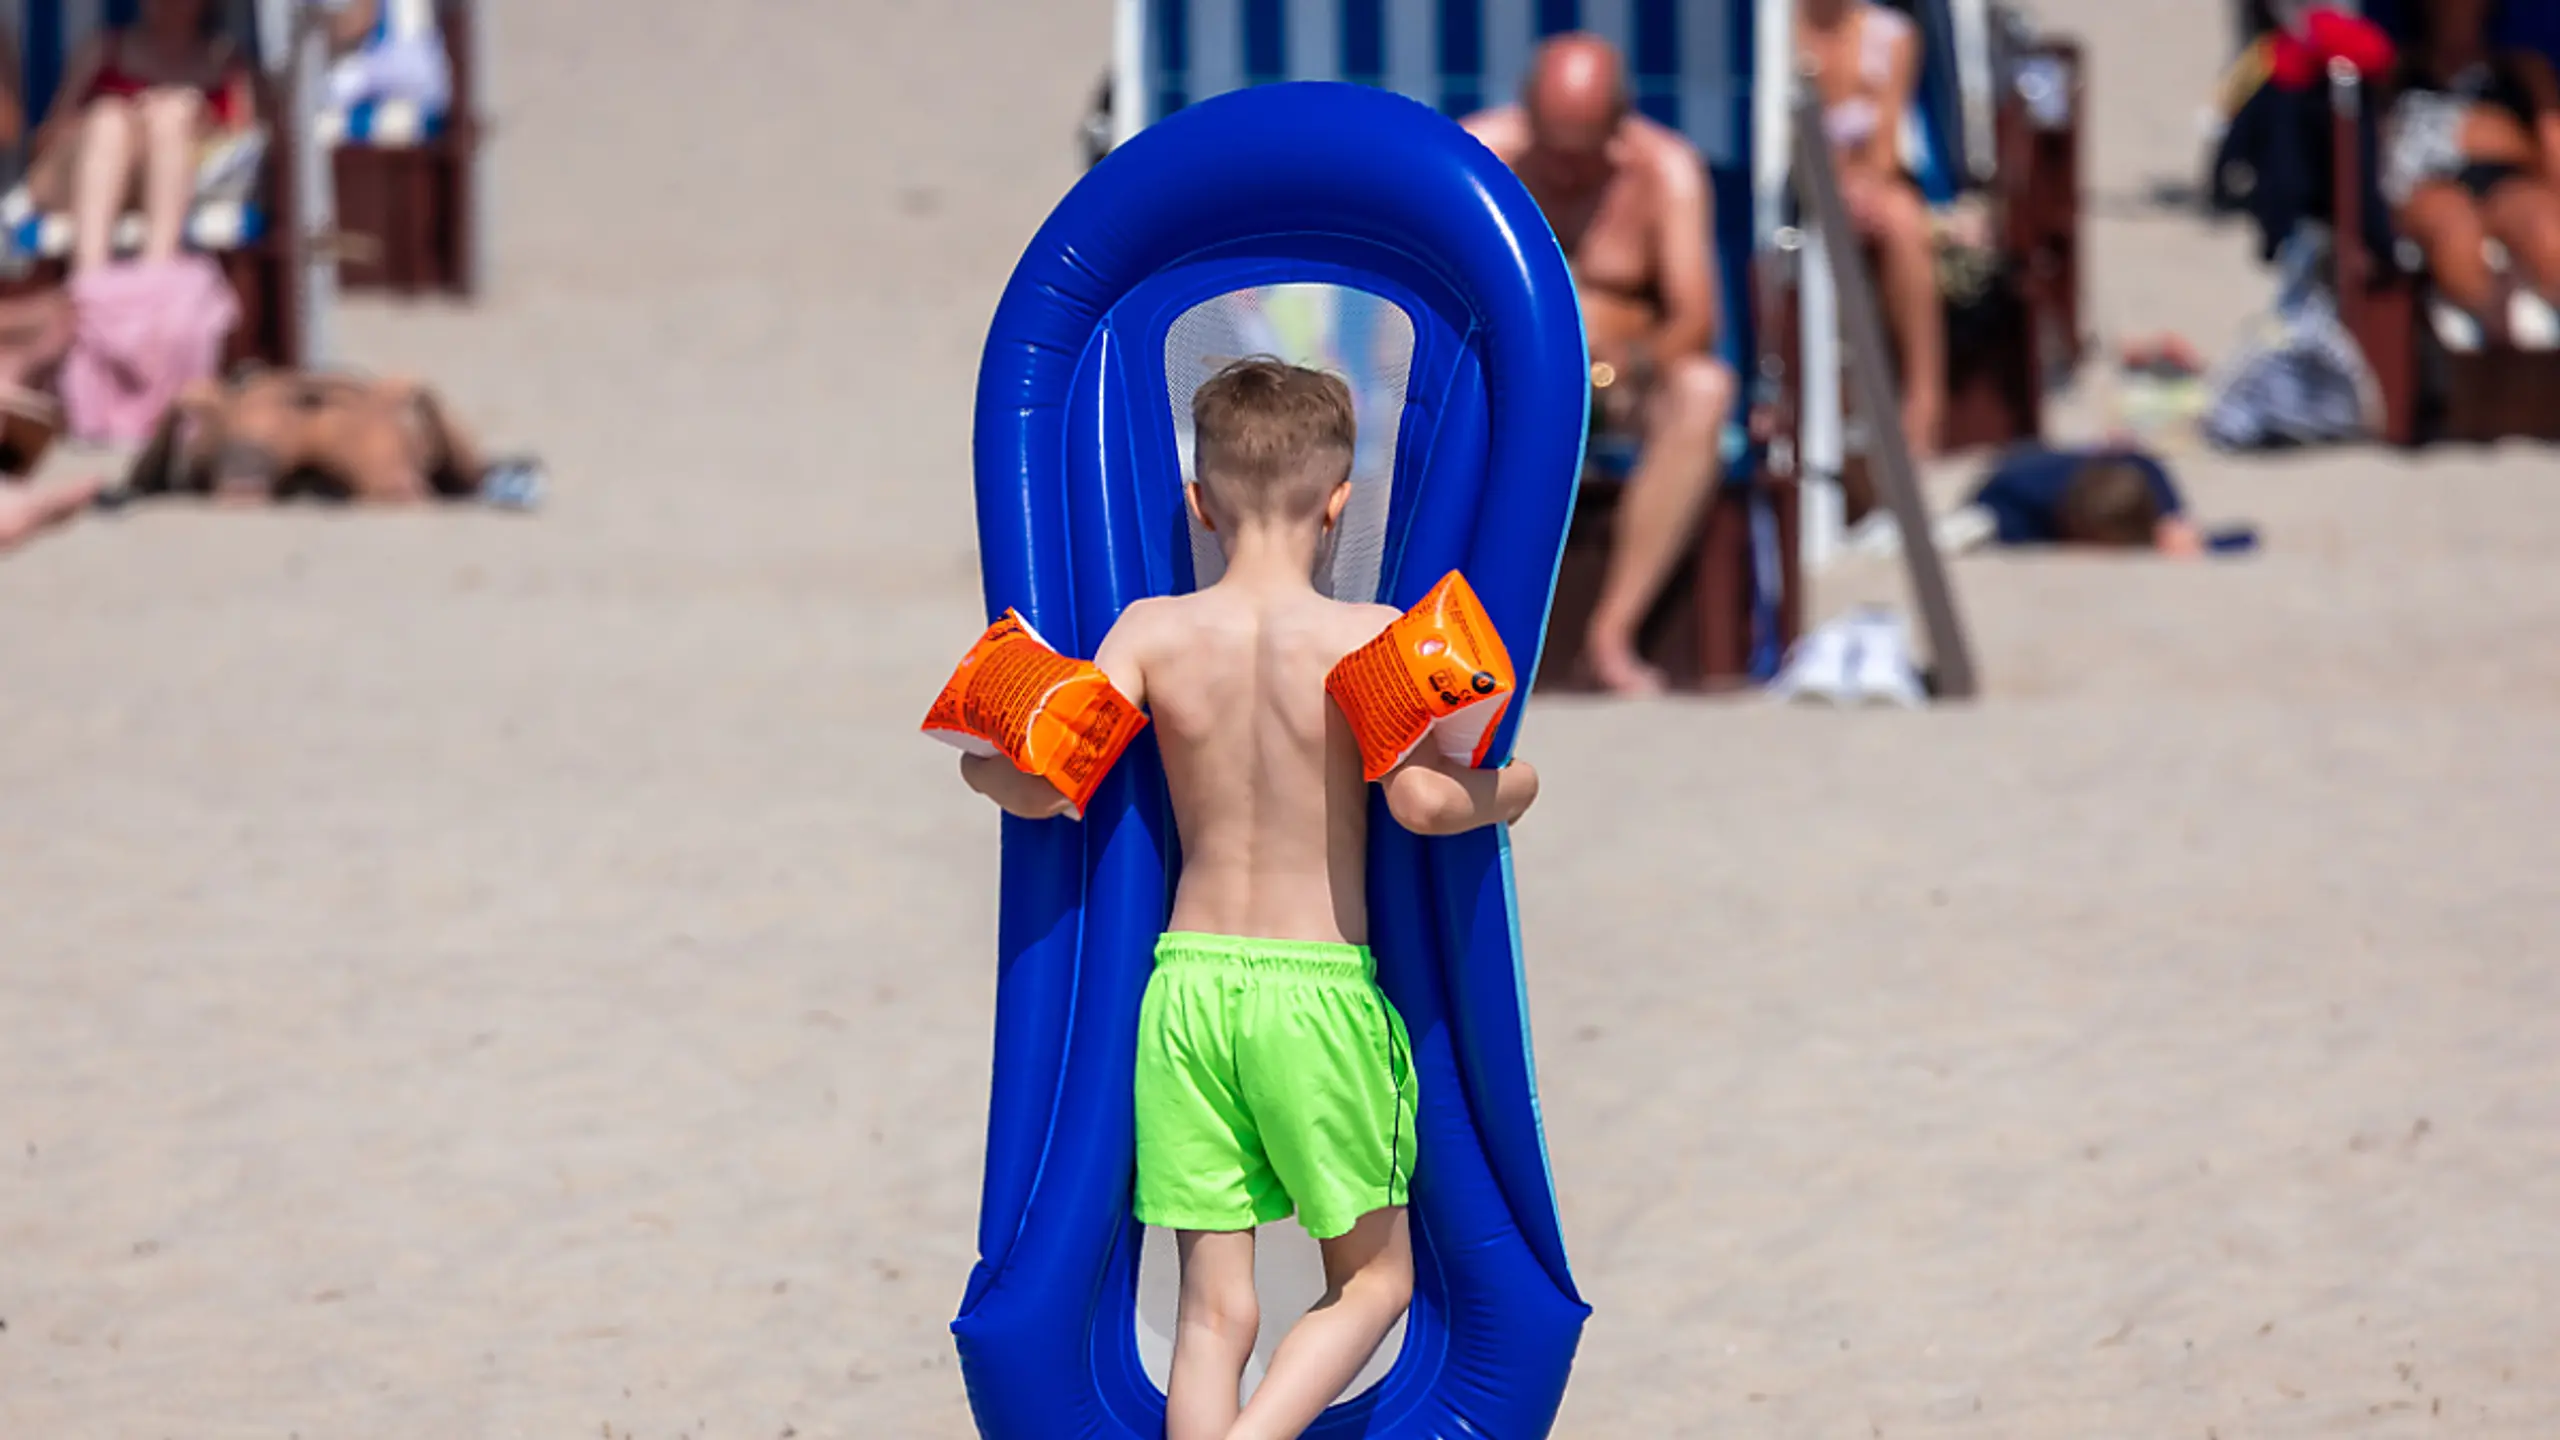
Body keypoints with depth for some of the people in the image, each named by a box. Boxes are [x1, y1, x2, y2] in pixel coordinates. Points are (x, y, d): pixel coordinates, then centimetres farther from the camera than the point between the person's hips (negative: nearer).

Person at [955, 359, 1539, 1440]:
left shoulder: (1153, 632, -2)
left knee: (1214, 1303, 7)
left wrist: (978, 763, 14)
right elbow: (1423, 801, -18)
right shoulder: (1370, 637, -8)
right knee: (1373, 1277, 11)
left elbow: (1047, 785, -8)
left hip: (1188, 984, 3)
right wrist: (1513, 788, 2)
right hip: (1321, 986, -3)